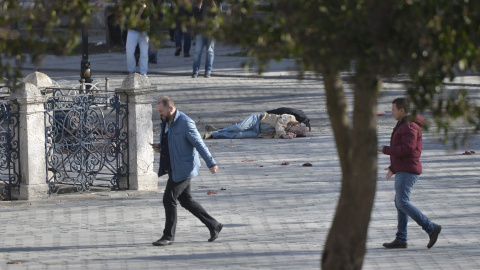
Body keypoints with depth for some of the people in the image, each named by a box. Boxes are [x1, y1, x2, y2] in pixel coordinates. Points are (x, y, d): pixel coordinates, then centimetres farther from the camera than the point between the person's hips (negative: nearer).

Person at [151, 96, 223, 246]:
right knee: (186, 201, 13)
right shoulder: (166, 122, 10)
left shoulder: (185, 123, -17)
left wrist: (211, 164, -15)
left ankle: (168, 236, 0)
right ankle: (213, 225, 22)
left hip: (183, 169, -9)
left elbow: (199, 144, -16)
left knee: (169, 200, -8)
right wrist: (160, 148, 1)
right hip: (173, 169, 9)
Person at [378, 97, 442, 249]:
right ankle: (401, 240, 9)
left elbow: (407, 148, -27)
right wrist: (394, 168, 25)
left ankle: (431, 228, -13)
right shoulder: (405, 125, 17)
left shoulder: (410, 126, -16)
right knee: (400, 203, 9)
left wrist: (386, 150, -17)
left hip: (408, 172, -11)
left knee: (403, 203, -14)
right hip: (403, 171, 11)